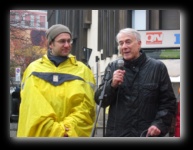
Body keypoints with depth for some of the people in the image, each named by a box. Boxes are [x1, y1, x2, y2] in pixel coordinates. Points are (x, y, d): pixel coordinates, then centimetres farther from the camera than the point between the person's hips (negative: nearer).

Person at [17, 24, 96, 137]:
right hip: (39, 134, 0)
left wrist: (67, 129, -15)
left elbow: (86, 107, -1)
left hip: (74, 134, 0)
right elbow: (32, 106, -4)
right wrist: (56, 130, -15)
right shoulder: (34, 69, 7)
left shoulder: (82, 70, 9)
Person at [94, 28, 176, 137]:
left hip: (148, 134, -2)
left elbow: (168, 102, 3)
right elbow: (100, 100, 5)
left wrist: (159, 124, -11)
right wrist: (112, 84, -13)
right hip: (117, 134, 2)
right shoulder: (112, 68, 8)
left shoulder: (157, 68, 2)